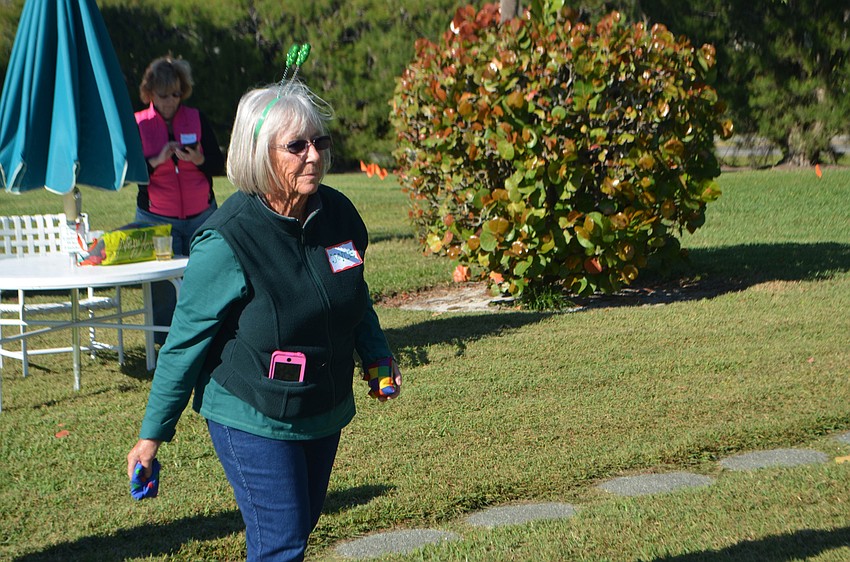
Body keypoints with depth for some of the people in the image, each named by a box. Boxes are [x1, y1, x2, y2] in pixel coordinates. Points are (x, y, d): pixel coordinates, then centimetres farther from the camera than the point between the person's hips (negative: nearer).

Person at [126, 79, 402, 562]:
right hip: (253, 419, -6)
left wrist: (377, 356, 0)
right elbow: (186, 341, -13)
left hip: (325, 411, 6)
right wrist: (152, 436, -9)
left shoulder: (339, 214, -4)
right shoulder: (227, 241, -21)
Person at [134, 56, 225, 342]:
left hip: (201, 215, 1)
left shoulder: (197, 119, 4)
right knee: (162, 283, -4)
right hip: (156, 217, -1)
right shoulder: (138, 124, 1)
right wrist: (156, 161, -19)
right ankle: (167, 343, 6)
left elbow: (219, 164, 2)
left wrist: (198, 159, -18)